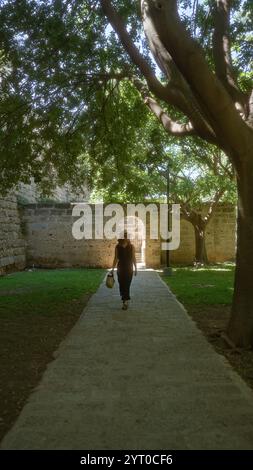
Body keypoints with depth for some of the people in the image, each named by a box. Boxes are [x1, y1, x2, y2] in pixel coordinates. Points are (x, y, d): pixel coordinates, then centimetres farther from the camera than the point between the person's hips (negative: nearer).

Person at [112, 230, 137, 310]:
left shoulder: (131, 246, -2)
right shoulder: (117, 246, 0)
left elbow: (133, 258, 1)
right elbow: (116, 258, 4)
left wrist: (135, 268, 1)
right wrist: (113, 269, 2)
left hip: (129, 268, -1)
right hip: (120, 268, 1)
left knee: (126, 285, -8)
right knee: (121, 285, 7)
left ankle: (125, 301, -6)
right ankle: (125, 300, 26)